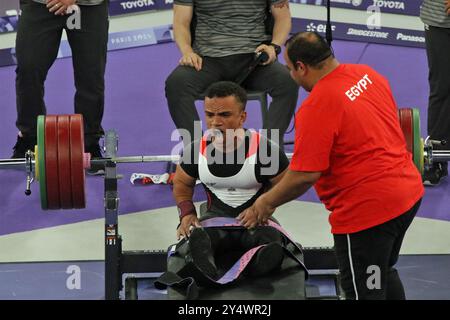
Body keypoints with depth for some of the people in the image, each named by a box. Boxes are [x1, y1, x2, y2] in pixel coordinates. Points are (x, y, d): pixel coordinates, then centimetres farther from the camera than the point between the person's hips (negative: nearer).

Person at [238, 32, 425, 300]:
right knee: (384, 273, 28)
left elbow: (304, 175, -22)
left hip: (368, 209, -8)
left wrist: (266, 203, -7)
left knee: (364, 291, 6)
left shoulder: (316, 108, -21)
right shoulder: (367, 74, 3)